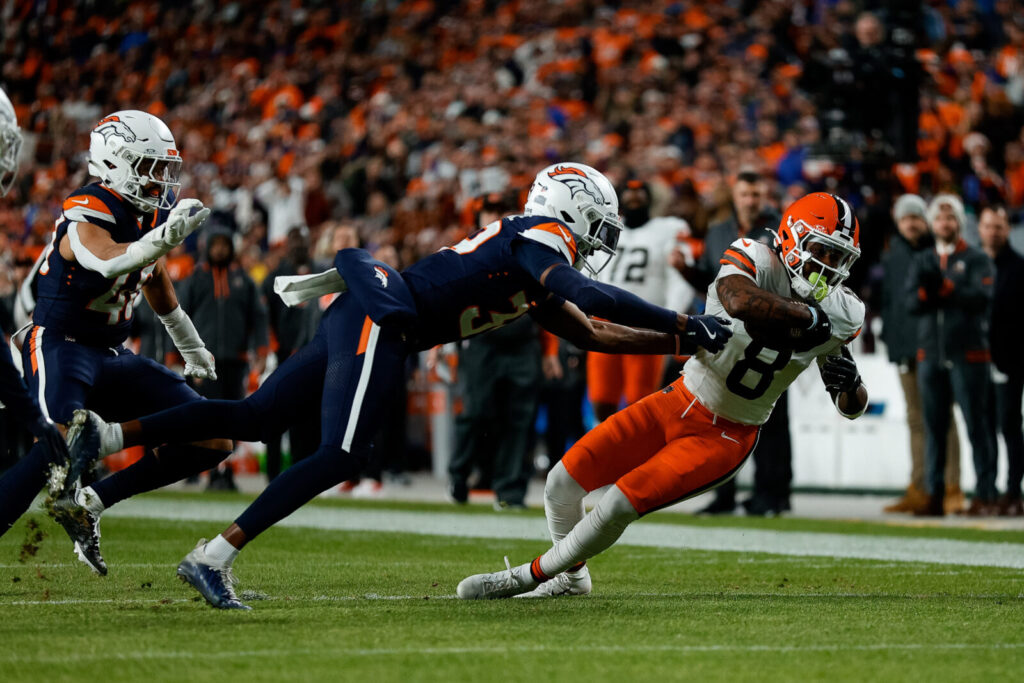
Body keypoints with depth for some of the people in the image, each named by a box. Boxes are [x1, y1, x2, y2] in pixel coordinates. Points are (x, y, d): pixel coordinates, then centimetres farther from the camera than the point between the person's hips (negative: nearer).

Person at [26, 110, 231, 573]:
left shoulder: (152, 214, 6)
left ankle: (93, 501, 4)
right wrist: (166, 237, -59)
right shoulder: (87, 217, -19)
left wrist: (189, 344, 38)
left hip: (113, 356, 9)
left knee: (213, 442, 2)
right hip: (60, 347, -9)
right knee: (57, 447, -39)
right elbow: (112, 262, -42)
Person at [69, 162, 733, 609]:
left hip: (361, 321, 9)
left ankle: (106, 434, 5)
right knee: (340, 458, -13)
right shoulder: (542, 240, -4)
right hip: (379, 319, -9)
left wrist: (681, 342, 26)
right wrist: (685, 324, -17)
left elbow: (586, 332, 30)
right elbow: (586, 296, -21)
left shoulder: (529, 262, 25)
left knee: (254, 419, 9)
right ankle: (213, 559, -16)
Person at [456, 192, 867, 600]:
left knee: (620, 505, -16)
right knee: (564, 482, 1)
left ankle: (533, 575, 6)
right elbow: (739, 302, -42)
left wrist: (848, 382, -21)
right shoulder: (757, 261, -17)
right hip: (680, 403, 1)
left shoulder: (836, 313, -8)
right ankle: (571, 577, 29)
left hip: (725, 437, -1)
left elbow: (852, 408, 1)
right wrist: (809, 316, -36)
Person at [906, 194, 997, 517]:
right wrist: (925, 291, -18)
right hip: (930, 353, 4)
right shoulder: (922, 261, 15)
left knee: (977, 424, -5)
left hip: (968, 353, -4)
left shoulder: (977, 259, 4)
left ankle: (985, 495, -3)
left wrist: (945, 287, -21)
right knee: (934, 427, 4)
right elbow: (910, 301, 3)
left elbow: (982, 297, -12)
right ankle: (935, 497, 6)